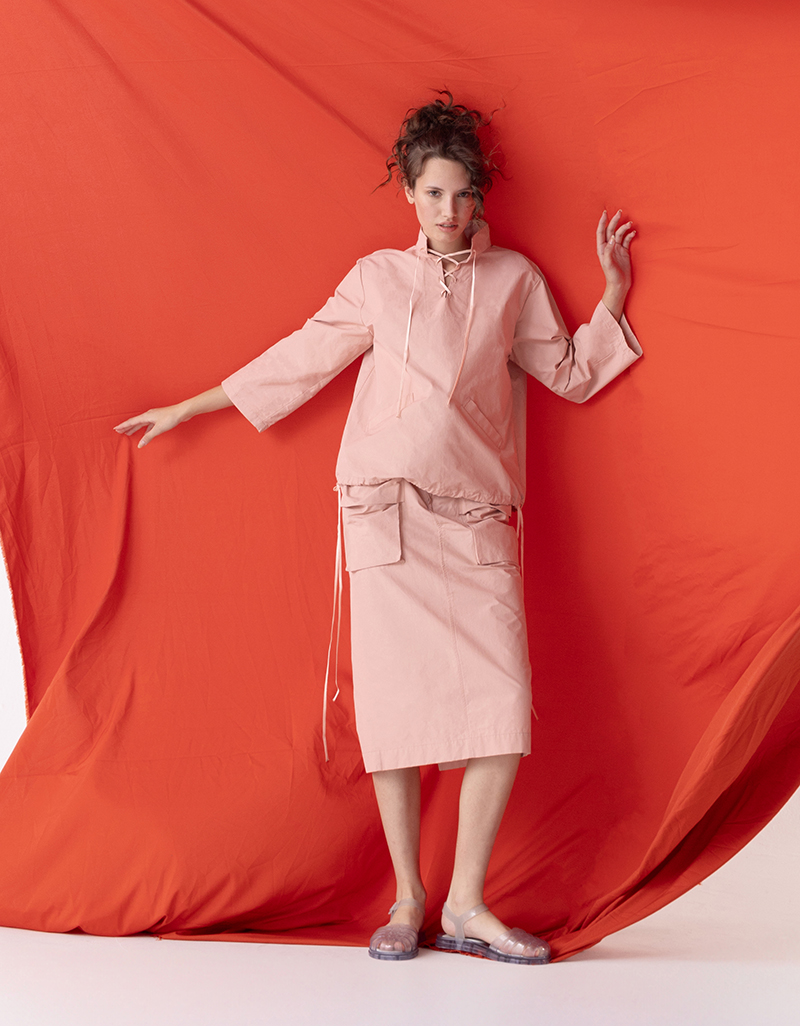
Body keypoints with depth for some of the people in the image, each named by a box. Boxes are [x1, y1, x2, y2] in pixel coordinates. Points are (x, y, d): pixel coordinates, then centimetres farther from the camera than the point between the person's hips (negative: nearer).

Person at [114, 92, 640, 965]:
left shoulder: (513, 279, 13)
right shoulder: (377, 278, 10)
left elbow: (572, 373, 20)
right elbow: (299, 359, 16)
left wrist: (613, 293, 9)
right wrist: (186, 410, 18)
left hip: (478, 515, 1)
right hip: (389, 510, -1)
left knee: (504, 704, -10)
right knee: (396, 702, -4)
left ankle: (467, 905, 0)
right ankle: (408, 900, 9)